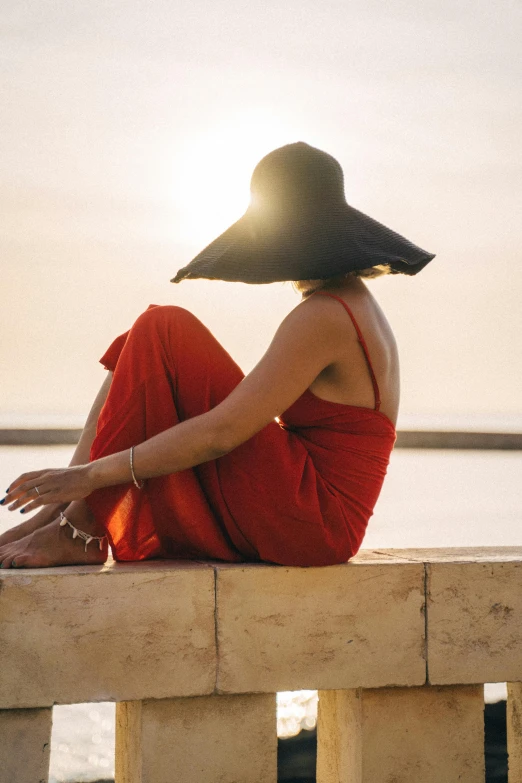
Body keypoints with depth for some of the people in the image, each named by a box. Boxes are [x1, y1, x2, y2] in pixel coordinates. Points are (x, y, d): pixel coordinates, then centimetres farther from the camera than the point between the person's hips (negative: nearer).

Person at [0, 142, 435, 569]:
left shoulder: (322, 317, -16)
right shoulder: (360, 308, 15)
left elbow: (221, 432, -22)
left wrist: (91, 474, -17)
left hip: (306, 518, -9)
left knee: (163, 332, -13)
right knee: (147, 349, 9)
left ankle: (79, 534, -11)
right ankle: (55, 511, 0)